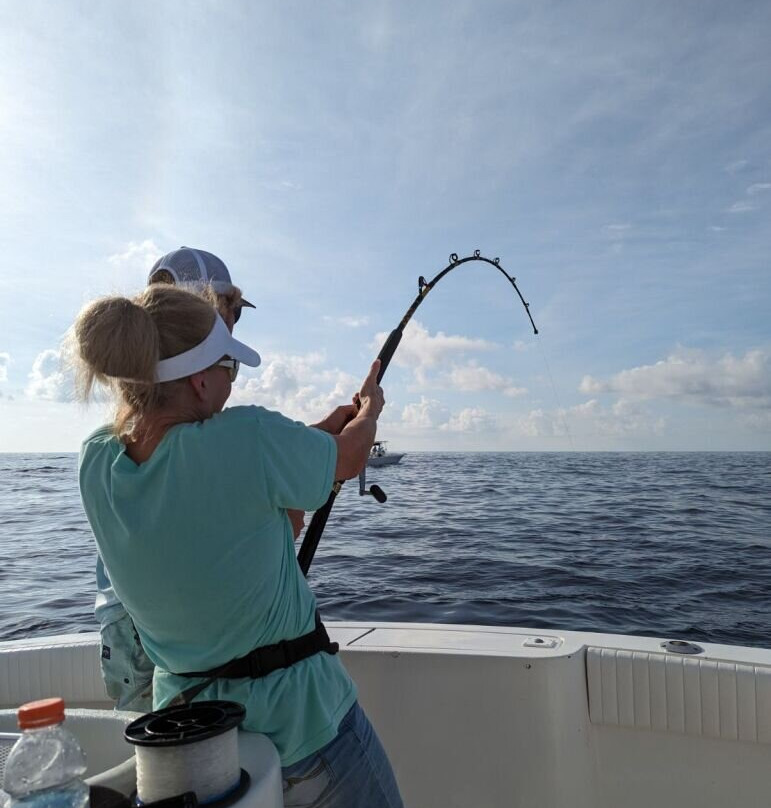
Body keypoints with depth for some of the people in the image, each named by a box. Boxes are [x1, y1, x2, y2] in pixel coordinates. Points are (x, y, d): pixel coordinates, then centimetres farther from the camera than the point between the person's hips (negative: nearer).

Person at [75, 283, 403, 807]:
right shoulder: (247, 438, -28)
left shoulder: (96, 463, -9)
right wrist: (370, 409, 14)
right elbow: (349, 461, -8)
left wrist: (317, 432, 14)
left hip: (181, 709, 6)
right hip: (296, 710, -5)